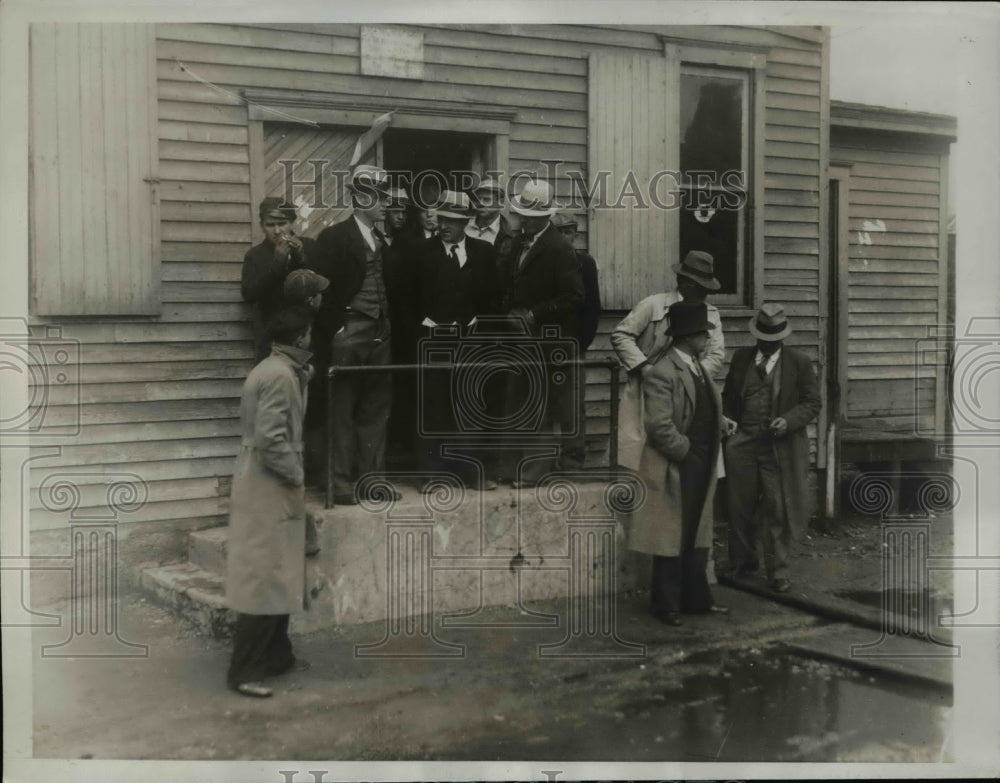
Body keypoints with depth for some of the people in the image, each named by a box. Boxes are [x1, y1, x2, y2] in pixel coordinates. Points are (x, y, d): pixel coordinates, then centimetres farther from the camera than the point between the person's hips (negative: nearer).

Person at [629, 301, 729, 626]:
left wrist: (720, 424, 6)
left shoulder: (697, 367, 11)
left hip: (700, 468, 9)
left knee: (697, 537, 16)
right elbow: (659, 426, -23)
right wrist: (685, 451, -16)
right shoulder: (662, 373, -19)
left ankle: (696, 598, 27)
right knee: (672, 539, 2)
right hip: (676, 470, -9)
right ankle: (666, 605, 14)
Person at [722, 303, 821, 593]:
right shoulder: (740, 357, 8)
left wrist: (788, 420, -16)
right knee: (739, 507, 10)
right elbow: (728, 395, 17)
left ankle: (778, 572, 12)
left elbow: (812, 402, 1)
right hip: (742, 444, 3)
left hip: (779, 447, -3)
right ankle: (742, 563, 27)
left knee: (777, 511, -1)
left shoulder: (800, 363, 0)